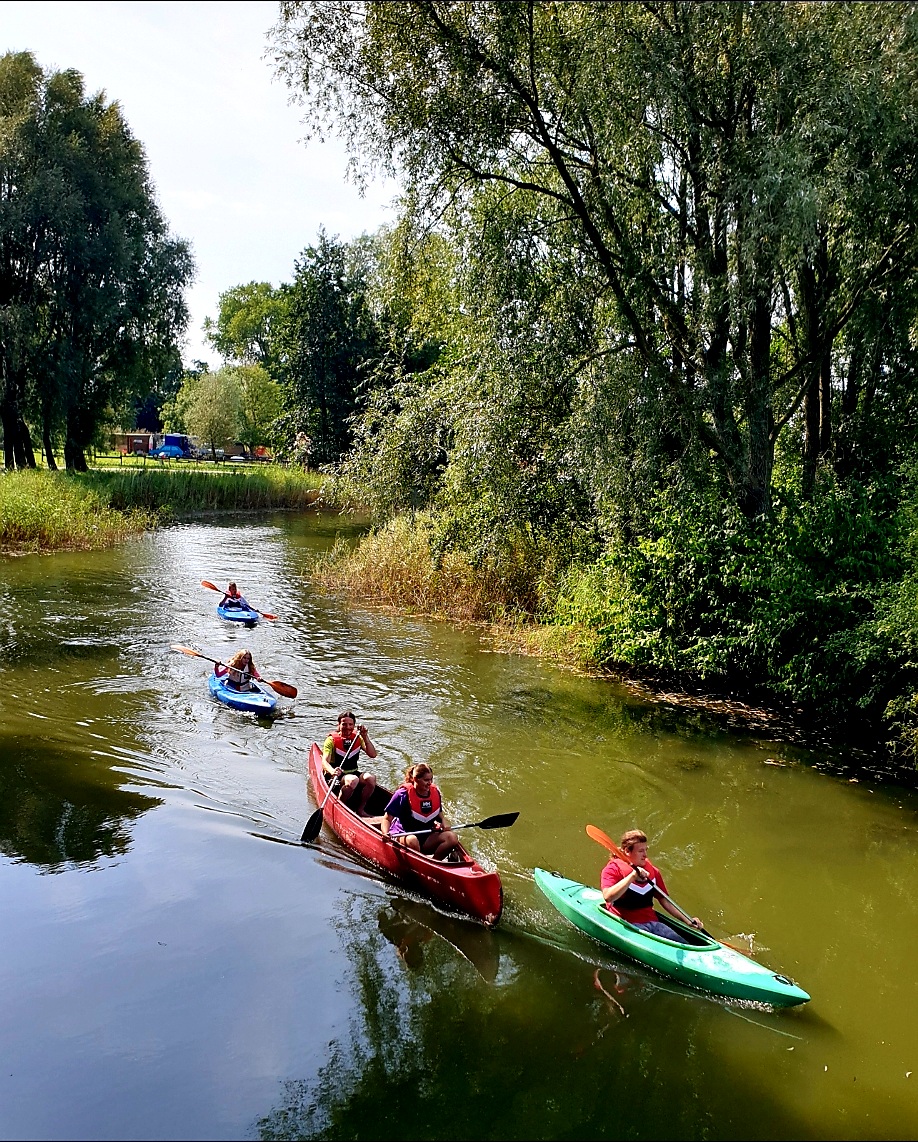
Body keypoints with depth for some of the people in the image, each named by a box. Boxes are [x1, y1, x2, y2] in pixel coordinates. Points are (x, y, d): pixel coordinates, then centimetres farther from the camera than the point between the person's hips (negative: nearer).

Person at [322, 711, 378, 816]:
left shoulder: (358, 738, 5)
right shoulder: (332, 740, -7)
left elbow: (373, 755, -7)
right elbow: (325, 761, -21)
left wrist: (365, 737, -18)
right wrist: (332, 771, -43)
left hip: (354, 773, 4)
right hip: (336, 776, -4)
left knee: (371, 778, -26)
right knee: (353, 780, -36)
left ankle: (361, 810, -8)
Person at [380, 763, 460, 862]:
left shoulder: (435, 792, 6)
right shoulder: (403, 794, -10)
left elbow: (440, 815, 21)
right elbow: (387, 819, -8)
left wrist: (444, 822, -2)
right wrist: (386, 834, -27)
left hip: (427, 839, 5)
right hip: (403, 835, -5)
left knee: (452, 838, -20)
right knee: (412, 840, -41)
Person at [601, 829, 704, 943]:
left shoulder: (653, 871, 14)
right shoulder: (613, 869, -5)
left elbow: (664, 900, 22)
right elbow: (608, 897, -23)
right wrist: (633, 876, -26)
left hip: (652, 921, 6)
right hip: (627, 924, -6)